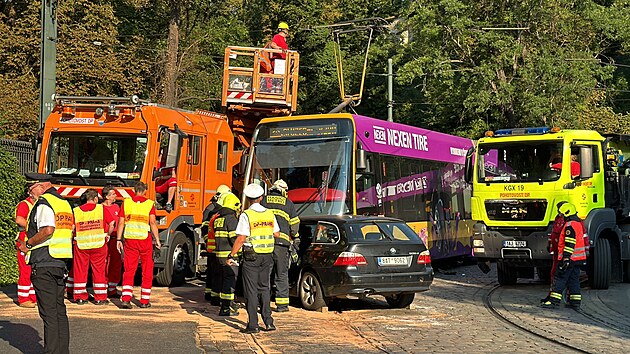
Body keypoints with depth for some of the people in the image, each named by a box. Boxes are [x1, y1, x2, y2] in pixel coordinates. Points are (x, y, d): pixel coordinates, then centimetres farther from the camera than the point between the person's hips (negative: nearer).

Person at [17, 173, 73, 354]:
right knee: (59, 310, 12)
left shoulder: (44, 203, -10)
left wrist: (28, 244, -12)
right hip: (60, 263, 9)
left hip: (44, 263, -9)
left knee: (48, 313, -6)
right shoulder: (65, 203, 17)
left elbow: (47, 230, -25)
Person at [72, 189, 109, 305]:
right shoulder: (102, 208, -1)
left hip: (81, 244, 1)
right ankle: (100, 298, 7)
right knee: (99, 270, 5)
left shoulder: (76, 211, 1)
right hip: (99, 244, -1)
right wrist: (106, 235, 15)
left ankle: (80, 297, 11)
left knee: (80, 270, 9)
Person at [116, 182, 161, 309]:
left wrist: (118, 239, 8)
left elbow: (121, 223, 3)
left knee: (129, 270, 6)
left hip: (130, 239, 2)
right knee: (147, 270, 9)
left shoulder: (126, 202, 6)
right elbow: (153, 222, -7)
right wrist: (157, 240, -3)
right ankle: (144, 300, 10)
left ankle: (126, 298, -5)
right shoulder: (149, 203, 0)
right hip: (145, 239, -2)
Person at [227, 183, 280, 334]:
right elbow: (277, 234, 12)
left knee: (251, 290, 0)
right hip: (267, 256, 5)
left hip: (251, 256, -5)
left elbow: (241, 238, -15)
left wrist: (231, 256, -10)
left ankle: (253, 324, -1)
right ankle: (268, 322, 11)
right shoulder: (270, 214, 6)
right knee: (264, 288, 14)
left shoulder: (246, 215, -11)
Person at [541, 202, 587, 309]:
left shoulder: (570, 225, -15)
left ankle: (554, 301, -8)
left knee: (560, 278, -7)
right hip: (578, 258, 9)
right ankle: (575, 301, 10)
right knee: (574, 279, 11)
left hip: (569, 259, -9)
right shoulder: (579, 223, 17)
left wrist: (566, 257, -24)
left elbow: (570, 243, -22)